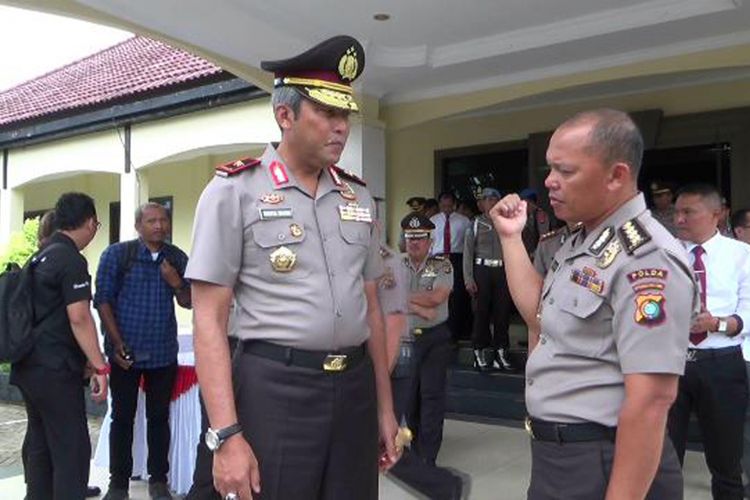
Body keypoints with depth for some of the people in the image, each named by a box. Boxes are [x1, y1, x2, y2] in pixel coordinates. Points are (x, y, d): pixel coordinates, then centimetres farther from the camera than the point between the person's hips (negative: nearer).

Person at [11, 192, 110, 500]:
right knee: (71, 448, -4)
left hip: (29, 365, 9)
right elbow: (78, 318, -20)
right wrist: (99, 367, -19)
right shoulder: (71, 260, -15)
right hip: (55, 370, -9)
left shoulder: (41, 256, 13)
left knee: (39, 442, 17)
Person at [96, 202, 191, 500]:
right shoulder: (117, 254, -2)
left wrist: (177, 284, -11)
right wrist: (116, 343, -11)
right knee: (122, 417, 5)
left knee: (159, 417, 9)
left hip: (164, 353, 3)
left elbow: (188, 303, 10)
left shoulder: (177, 258, 6)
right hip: (126, 351, -2)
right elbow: (103, 300, -4)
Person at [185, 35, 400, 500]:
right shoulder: (234, 191, -6)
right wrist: (227, 436, -15)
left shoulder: (359, 196, 10)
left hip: (356, 387, 5)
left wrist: (385, 407, 13)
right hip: (274, 390, -5)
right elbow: (209, 322, -9)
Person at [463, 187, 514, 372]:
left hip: (503, 271, 2)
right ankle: (479, 353, 7)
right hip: (482, 269, -2)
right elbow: (468, 253, 1)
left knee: (503, 312, 3)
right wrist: (469, 279, -7)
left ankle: (500, 353, 11)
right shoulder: (475, 225, 5)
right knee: (481, 312, -1)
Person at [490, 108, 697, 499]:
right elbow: (540, 315, 11)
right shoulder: (579, 243, 8)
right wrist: (511, 236, 8)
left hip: (601, 465, -9)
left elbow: (650, 401, -26)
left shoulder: (646, 260, -23)